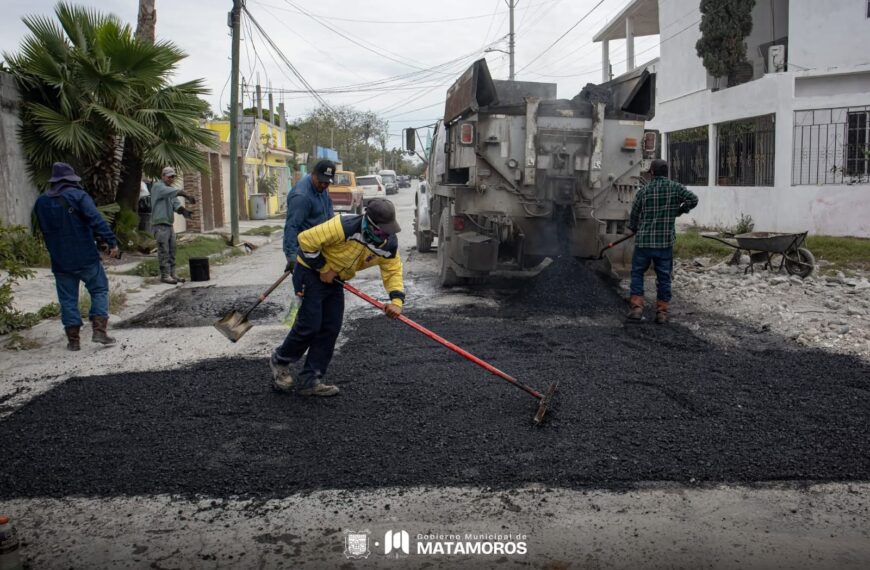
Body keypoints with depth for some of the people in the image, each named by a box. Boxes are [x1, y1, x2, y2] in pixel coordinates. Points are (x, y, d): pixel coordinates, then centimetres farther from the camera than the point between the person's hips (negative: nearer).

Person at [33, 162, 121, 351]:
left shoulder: (41, 202, 10)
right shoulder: (78, 195, -8)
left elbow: (44, 231, 19)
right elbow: (96, 220, -21)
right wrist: (112, 242, -23)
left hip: (59, 261, 4)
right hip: (86, 257, -4)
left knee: (68, 299, 9)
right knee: (99, 290, 8)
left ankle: (73, 339, 10)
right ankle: (99, 330, -3)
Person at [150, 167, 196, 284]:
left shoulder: (170, 190, 19)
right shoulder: (157, 186, -4)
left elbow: (176, 204, 3)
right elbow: (176, 192, -22)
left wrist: (184, 210, -16)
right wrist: (188, 196, -27)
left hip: (169, 224, 8)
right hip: (160, 225, -8)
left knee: (171, 251, 8)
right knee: (164, 251, -7)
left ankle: (172, 273, 13)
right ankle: (165, 275, -4)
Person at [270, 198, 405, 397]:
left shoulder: (389, 244, -12)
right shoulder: (345, 227, -33)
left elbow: (393, 271, -5)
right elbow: (307, 239, -29)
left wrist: (396, 301, -21)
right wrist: (323, 268, -21)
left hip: (334, 279, 7)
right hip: (311, 271, -7)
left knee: (331, 329, 2)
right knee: (310, 324, -10)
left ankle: (309, 381, 11)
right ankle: (279, 361, 17)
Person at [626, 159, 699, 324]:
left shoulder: (643, 191, 0)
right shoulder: (675, 187, -1)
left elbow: (634, 214, 5)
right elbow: (693, 199, -9)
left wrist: (634, 229, 25)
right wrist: (680, 210, 10)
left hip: (643, 241, 0)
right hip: (665, 242, 0)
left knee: (637, 273, 12)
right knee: (664, 276, 8)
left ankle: (637, 307, 1)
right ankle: (662, 312, 10)